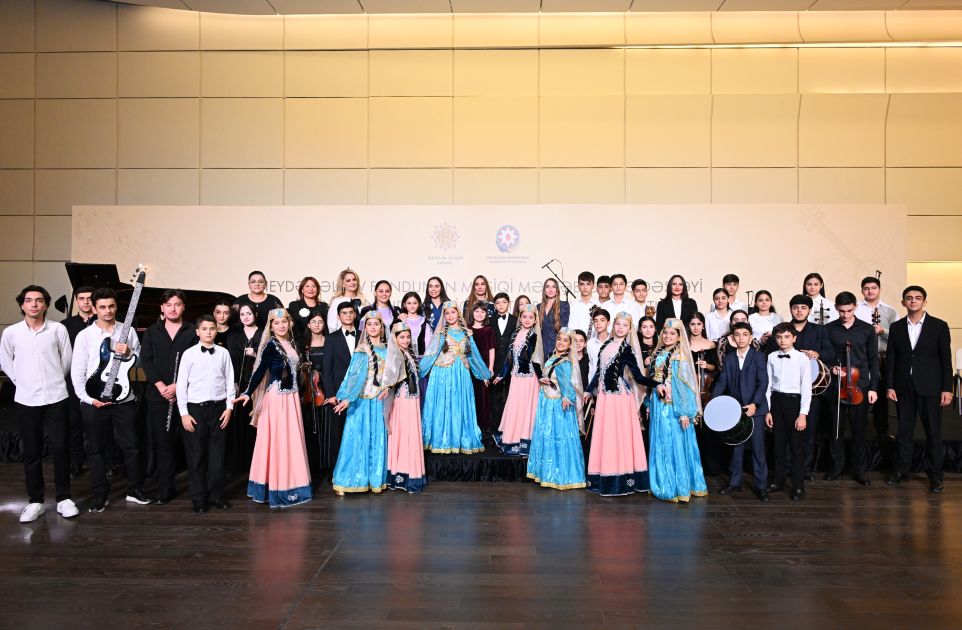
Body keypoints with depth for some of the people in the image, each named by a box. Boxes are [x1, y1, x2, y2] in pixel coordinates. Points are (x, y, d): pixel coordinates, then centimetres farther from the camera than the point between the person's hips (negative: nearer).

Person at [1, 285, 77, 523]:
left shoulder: (58, 329, -4)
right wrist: (23, 382, 9)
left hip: (56, 398, -1)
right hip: (26, 400, 1)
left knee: (61, 449, 1)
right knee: (31, 452, 8)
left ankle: (64, 499, 14)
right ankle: (35, 501, 20)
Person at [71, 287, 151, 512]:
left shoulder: (128, 331, 4)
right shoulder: (84, 335, -2)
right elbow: (77, 372, -3)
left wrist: (128, 353, -13)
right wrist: (89, 398, -12)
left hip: (124, 399, 1)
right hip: (93, 402, -1)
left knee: (132, 446, 6)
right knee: (96, 449, 7)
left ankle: (135, 490, 20)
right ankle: (99, 497, 18)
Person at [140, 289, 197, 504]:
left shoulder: (192, 332, 4)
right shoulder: (152, 331, 12)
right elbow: (146, 360, 4)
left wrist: (177, 385, -12)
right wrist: (160, 385, -9)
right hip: (158, 395, 2)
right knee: (163, 442, 1)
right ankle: (166, 487, 8)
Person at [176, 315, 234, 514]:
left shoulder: (223, 353, 3)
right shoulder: (189, 354, -1)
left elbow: (229, 381, 6)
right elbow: (181, 384, -1)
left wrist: (229, 407, 1)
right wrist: (184, 413, -4)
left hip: (218, 408, 1)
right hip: (196, 409, -1)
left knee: (217, 454, 7)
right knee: (196, 456, 4)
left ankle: (216, 495, 19)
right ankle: (198, 499, 15)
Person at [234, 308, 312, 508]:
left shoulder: (291, 343, 10)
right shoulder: (270, 346, -10)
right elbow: (260, 371, -18)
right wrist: (248, 393, -29)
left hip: (291, 396, 7)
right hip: (277, 397, -7)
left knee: (291, 439, 12)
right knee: (277, 439, -1)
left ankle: (290, 484, 21)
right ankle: (278, 489, 7)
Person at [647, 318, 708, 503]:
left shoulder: (680, 358, -9)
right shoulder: (658, 355, 10)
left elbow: (685, 385, -13)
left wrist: (685, 412, -16)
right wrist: (649, 404, 13)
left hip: (674, 407, -6)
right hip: (658, 406, 6)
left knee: (676, 444, -2)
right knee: (660, 444, 11)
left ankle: (680, 488, 7)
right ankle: (662, 484, 21)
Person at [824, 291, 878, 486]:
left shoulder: (867, 329, 2)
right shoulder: (828, 329, 2)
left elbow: (873, 360, 4)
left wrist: (873, 387, 0)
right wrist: (831, 367, -11)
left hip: (860, 386, 0)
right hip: (835, 386, 1)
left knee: (859, 429, 5)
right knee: (835, 428, 7)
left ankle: (859, 470, 15)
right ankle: (837, 466, 20)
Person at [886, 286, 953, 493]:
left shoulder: (939, 326, 0)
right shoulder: (896, 327, 6)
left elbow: (946, 359, -1)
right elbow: (891, 358, 6)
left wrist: (947, 388, -6)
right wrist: (890, 386, 0)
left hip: (930, 388, -2)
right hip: (903, 388, 2)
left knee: (933, 432, 3)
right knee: (904, 431, 9)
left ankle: (935, 476, 14)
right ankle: (901, 470, 19)